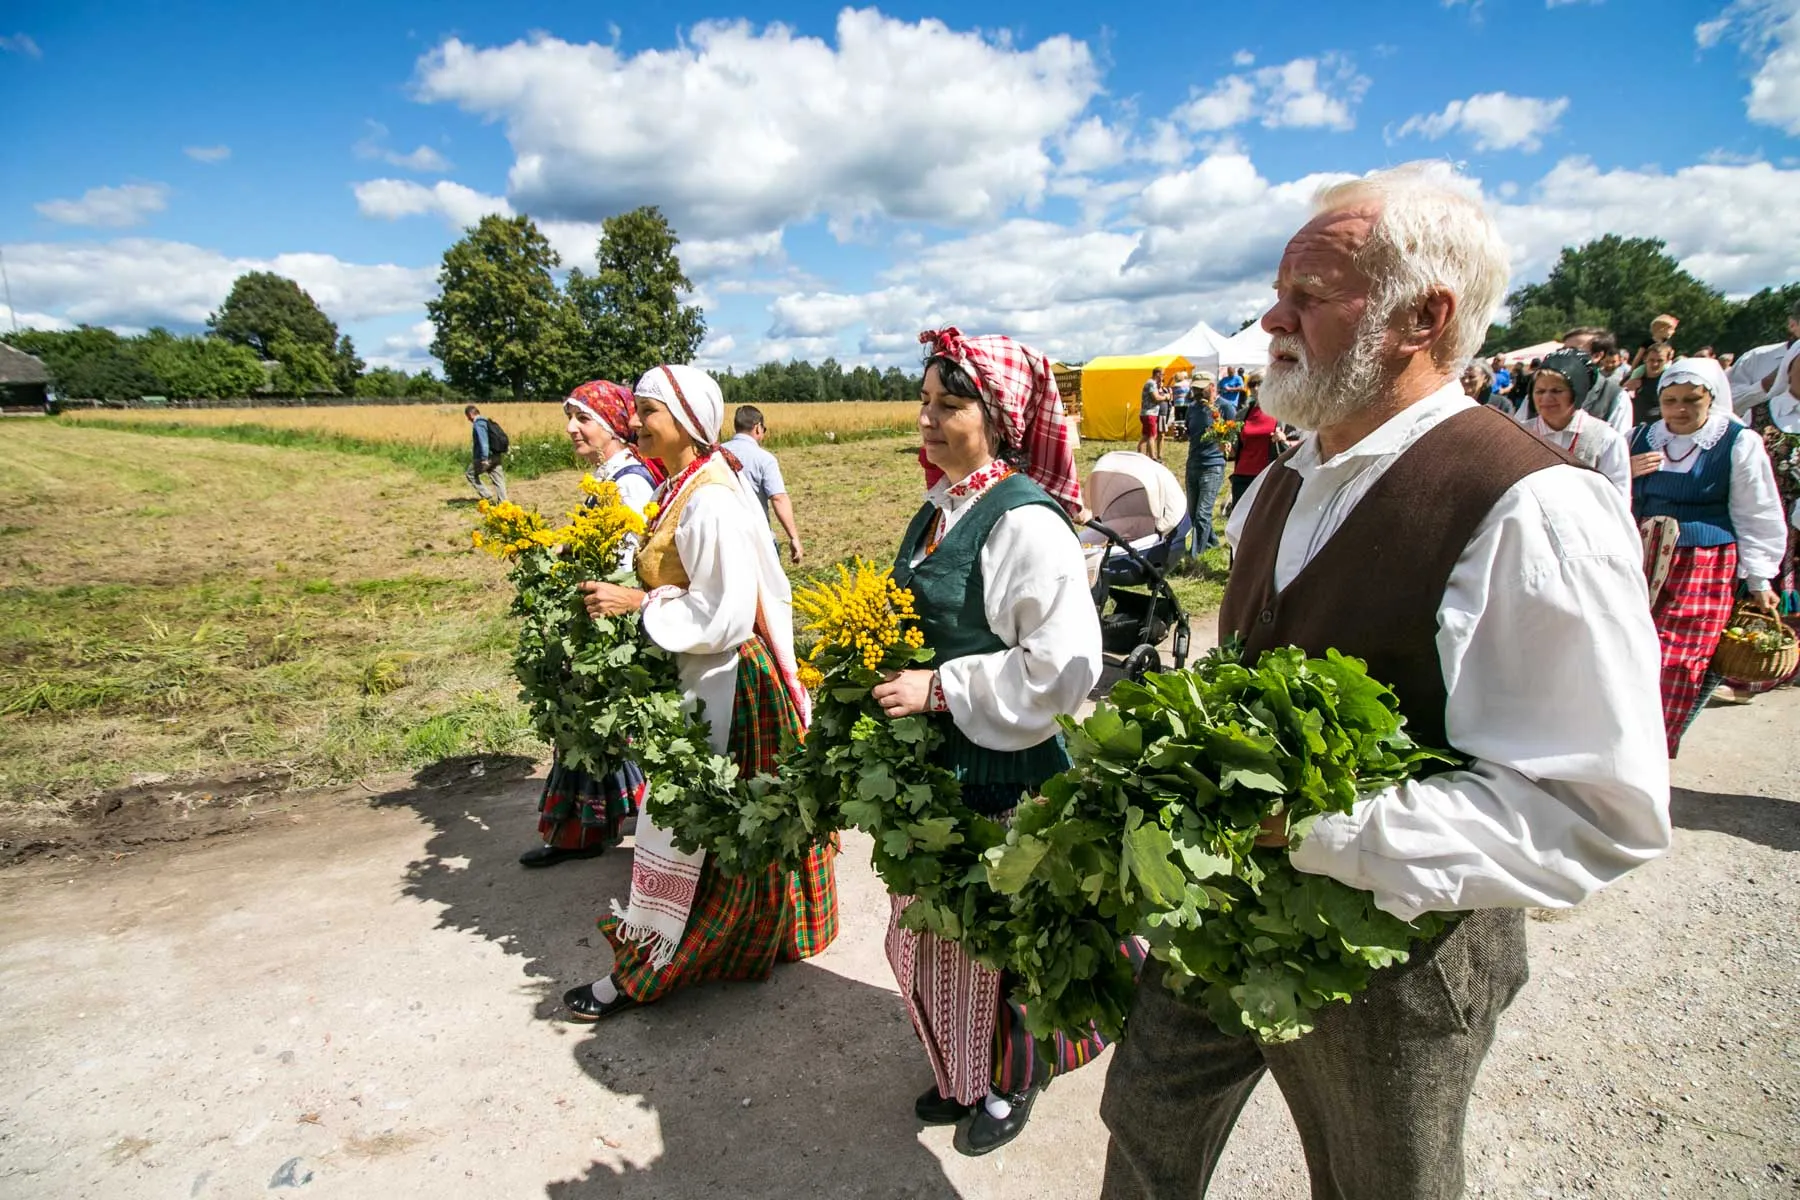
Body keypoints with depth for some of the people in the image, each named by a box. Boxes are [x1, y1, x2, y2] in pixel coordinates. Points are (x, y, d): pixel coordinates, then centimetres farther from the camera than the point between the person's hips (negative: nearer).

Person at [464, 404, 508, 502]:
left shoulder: (478, 424, -11)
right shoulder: (486, 422, 17)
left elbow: (483, 442, -21)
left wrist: (484, 458, -23)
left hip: (486, 457, -9)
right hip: (496, 456, 9)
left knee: (470, 474, 9)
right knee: (498, 479, 7)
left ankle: (486, 495, 4)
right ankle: (503, 501, 4)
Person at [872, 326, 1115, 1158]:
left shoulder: (1026, 523, -19)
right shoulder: (936, 512, 7)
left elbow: (1062, 668, -24)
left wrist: (941, 689, -23)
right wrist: (890, 675, 6)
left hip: (1005, 773, -8)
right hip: (936, 764, 8)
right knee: (934, 927, 20)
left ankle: (1010, 1082, 38)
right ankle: (961, 1073, 44)